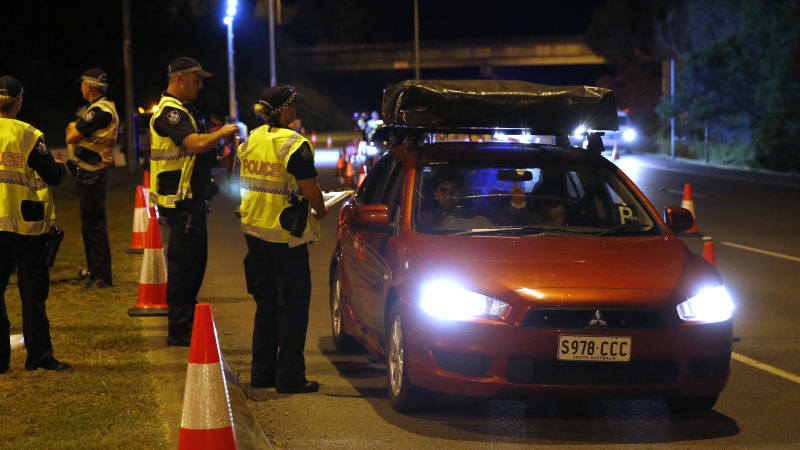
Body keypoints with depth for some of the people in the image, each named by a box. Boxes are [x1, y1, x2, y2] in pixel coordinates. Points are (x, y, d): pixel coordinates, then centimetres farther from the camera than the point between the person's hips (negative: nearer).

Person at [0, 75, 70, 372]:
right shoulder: (28, 136, -7)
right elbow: (52, 176, -5)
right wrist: (61, 166, 15)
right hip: (27, 225, -1)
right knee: (33, 291, 6)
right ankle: (38, 356, 8)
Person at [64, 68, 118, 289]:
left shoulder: (100, 111, -18)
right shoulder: (99, 108, 16)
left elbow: (71, 137, -19)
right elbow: (72, 135, 18)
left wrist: (73, 127, 1)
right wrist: (75, 127, -2)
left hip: (92, 176, -11)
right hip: (88, 174, 11)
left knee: (94, 225, -9)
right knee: (89, 224, 18)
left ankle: (102, 276, -8)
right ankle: (94, 269, 27)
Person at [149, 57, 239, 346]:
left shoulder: (182, 110, 19)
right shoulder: (170, 112, -16)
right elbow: (197, 144, -30)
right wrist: (222, 133, -14)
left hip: (192, 199, 11)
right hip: (180, 200, -11)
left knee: (195, 260, 16)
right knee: (183, 263, -7)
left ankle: (187, 320, 26)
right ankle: (179, 331, -3)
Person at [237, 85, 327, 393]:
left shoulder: (251, 140, 6)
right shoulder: (295, 145, -16)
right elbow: (311, 191, -15)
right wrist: (320, 211, 4)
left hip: (254, 230, 7)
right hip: (286, 236, -7)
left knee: (265, 304, 16)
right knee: (292, 305, 1)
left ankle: (262, 372, 20)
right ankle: (289, 377, 3)